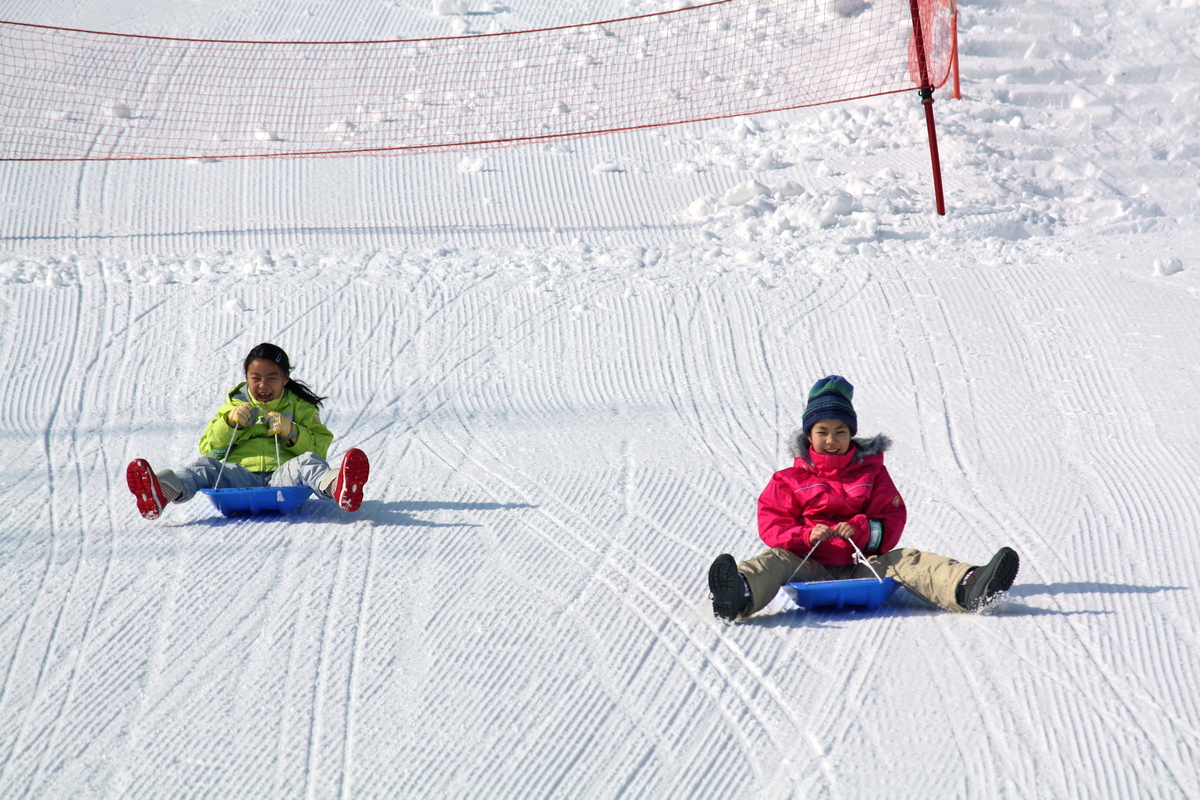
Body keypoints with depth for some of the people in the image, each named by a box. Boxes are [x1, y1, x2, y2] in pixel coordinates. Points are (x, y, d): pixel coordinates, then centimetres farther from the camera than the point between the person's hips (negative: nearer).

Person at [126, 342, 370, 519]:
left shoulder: (299, 406, 22)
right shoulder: (234, 405, 27)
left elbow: (320, 446, 9)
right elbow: (208, 448, 18)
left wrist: (292, 432, -8)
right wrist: (229, 422, 1)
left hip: (282, 474, -1)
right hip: (240, 475, 1)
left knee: (308, 461, -33)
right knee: (206, 466, -28)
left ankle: (334, 486, -71)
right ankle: (165, 490, -63)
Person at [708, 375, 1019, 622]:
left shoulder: (872, 472, 19)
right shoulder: (789, 480, 16)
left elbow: (892, 519, 9)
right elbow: (771, 525, 4)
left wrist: (862, 530, -14)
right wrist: (806, 535, -17)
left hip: (863, 565, 2)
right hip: (811, 567, -2)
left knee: (906, 560, -24)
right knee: (775, 559, -32)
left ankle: (969, 588, -50)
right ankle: (739, 598, -68)